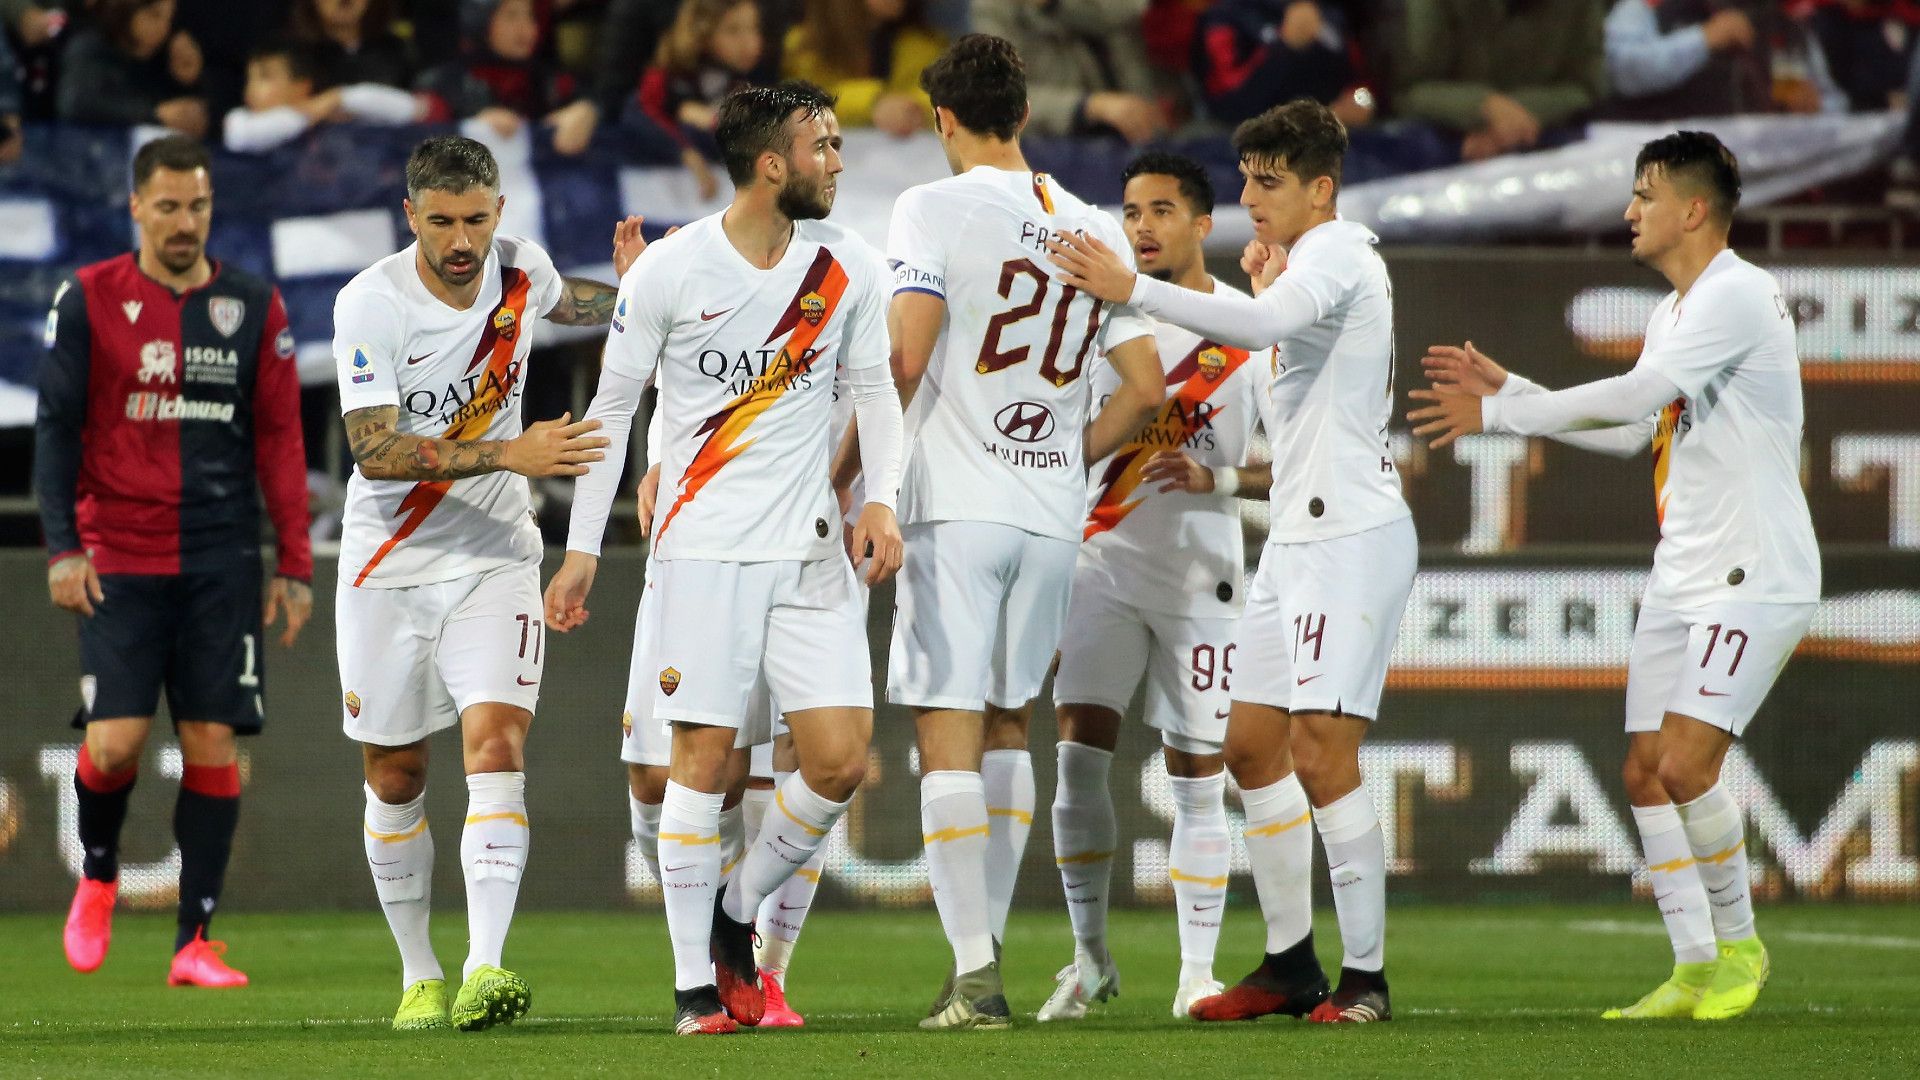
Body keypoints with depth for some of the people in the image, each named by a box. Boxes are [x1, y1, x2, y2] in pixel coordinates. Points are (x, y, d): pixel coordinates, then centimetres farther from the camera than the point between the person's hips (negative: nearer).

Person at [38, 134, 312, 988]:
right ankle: (98, 873, 21)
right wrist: (62, 548, -7)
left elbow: (279, 439, 9)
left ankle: (195, 943, 3)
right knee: (114, 742, -10)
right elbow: (56, 427, 2)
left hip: (221, 559, 2)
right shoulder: (89, 301, 2)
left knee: (213, 745, -3)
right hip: (118, 558, -2)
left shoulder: (253, 307, 7)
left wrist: (294, 564, 3)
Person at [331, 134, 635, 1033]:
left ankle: (485, 968, -28)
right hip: (389, 562, -2)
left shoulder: (520, 270, -2)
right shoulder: (371, 302, -16)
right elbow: (375, 451, -24)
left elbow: (566, 305, 25)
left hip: (493, 555, 2)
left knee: (495, 746, -18)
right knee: (394, 778, 8)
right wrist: (507, 453, -32)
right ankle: (418, 974, 26)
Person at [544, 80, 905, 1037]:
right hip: (704, 550, -3)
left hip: (811, 549, 3)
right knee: (704, 757, -5)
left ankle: (736, 914, 16)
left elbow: (872, 390, 13)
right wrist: (582, 548, 1)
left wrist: (880, 501, -3)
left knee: (841, 759, -6)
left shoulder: (850, 269, 3)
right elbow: (612, 404, 1)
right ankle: (694, 981, 4)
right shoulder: (668, 272, -7)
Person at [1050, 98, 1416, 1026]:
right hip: (1298, 534, 11)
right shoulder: (1313, 262, 20)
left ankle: (1365, 974, -11)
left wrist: (1133, 289, -37)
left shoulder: (1335, 254, -12)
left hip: (1349, 535, -11)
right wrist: (1265, 282, 15)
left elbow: (1258, 326, -32)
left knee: (1320, 750, -15)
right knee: (1252, 745, 11)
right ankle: (1291, 964, 17)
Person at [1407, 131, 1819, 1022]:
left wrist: (1497, 413, -16)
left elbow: (1634, 396, -22)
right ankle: (1695, 970, 9)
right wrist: (1506, 389, 17)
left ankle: (1739, 945, 2)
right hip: (1683, 579, 10)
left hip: (1753, 579, -9)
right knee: (1645, 774, 2)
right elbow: (1628, 431, 23)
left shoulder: (1739, 295, -15)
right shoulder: (1675, 310, 16)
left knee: (1686, 766, -17)